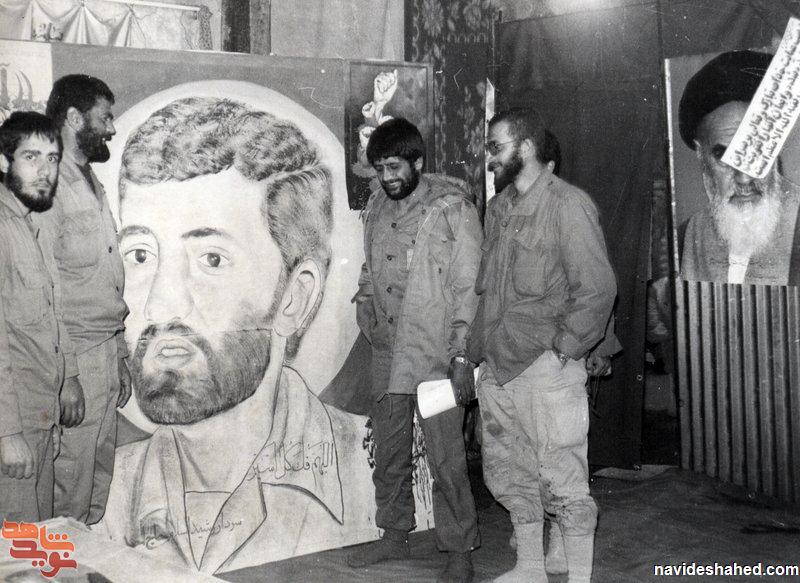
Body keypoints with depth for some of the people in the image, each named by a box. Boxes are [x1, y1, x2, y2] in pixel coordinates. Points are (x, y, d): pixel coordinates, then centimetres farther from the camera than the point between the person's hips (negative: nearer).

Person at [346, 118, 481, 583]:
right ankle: (394, 536, 32)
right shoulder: (377, 208, 11)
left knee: (446, 458, -3)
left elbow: (468, 286, -11)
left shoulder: (452, 208, -8)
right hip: (388, 351, 7)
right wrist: (365, 304, 6)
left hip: (435, 353, -6)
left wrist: (461, 355, -16)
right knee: (389, 451, 16)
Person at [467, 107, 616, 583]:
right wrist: (478, 347, 11)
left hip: (546, 367, -8)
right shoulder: (499, 208, 13)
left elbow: (598, 288, -12)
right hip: (496, 367, 8)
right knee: (512, 475, 16)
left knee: (564, 480, -2)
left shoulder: (569, 205, -9)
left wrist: (563, 347, -13)